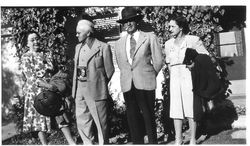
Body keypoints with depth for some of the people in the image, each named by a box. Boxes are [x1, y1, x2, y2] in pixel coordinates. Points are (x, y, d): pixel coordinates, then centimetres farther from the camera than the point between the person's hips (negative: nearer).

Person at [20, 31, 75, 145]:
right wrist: (48, 86, -21)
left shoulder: (46, 56, 14)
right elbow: (31, 77, -13)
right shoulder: (26, 58, -3)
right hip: (35, 92, -5)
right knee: (40, 119, 1)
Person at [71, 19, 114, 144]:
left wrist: (99, 85, 6)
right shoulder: (78, 47, 14)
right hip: (79, 92, 6)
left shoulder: (103, 47, -6)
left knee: (101, 123, 3)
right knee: (82, 123, 10)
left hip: (96, 92, -6)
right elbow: (76, 69, 16)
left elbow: (109, 70, -1)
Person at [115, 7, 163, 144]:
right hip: (127, 85, 3)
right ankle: (137, 142, 13)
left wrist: (149, 76, 9)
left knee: (148, 116, 1)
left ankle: (153, 141, 13)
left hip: (145, 83, -3)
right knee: (133, 117, 5)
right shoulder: (119, 43, 14)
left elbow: (158, 61, 5)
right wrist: (129, 76, 12)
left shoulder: (150, 38, 5)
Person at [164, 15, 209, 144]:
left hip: (189, 77, -4)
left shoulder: (193, 40, -3)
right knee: (176, 109, 2)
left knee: (191, 108, -1)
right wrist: (172, 76, 10)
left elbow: (206, 57, 0)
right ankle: (178, 139, 11)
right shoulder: (168, 44, 11)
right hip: (175, 79, 4)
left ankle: (193, 140, 9)